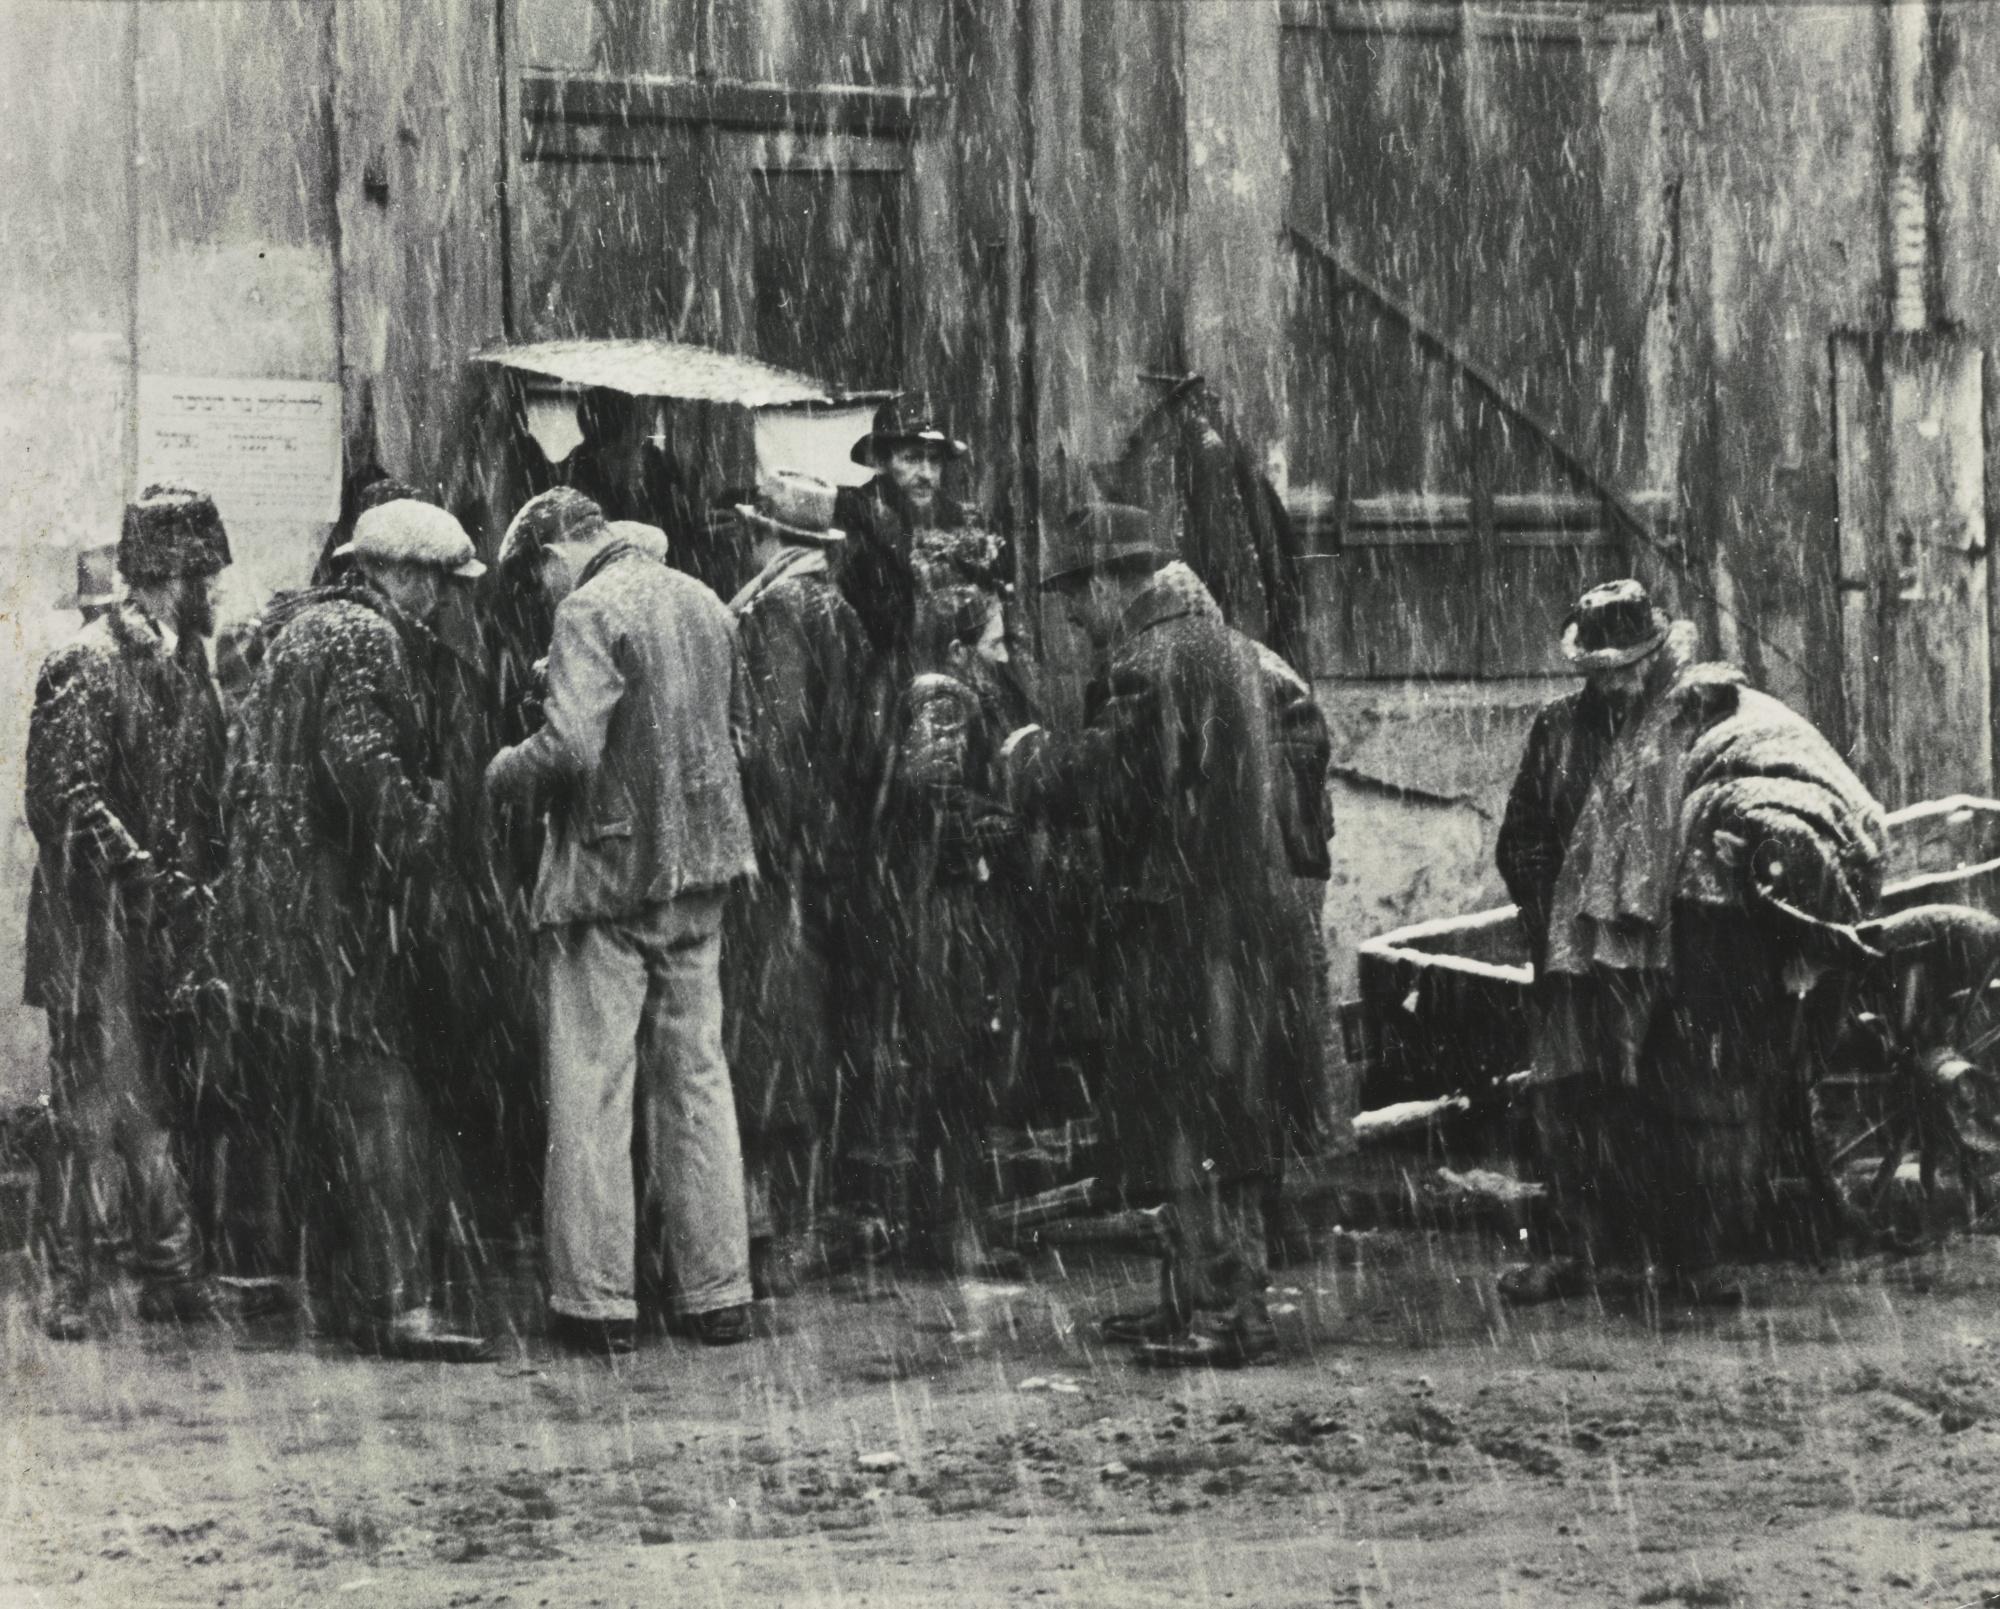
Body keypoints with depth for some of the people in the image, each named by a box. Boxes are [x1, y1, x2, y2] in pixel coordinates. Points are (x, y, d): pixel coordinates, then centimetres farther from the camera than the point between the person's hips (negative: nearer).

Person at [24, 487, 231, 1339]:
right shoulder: (85, 666, -11)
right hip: (98, 925, -7)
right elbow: (67, 798, -17)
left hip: (174, 918, 7)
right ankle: (69, 1285, 2)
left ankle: (171, 1276, 10)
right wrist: (151, 876, -22)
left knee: (164, 1102, 7)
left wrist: (206, 877, 4)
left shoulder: (188, 662, 12)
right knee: (97, 1103, -5)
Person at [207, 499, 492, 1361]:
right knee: (383, 1099, -12)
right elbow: (362, 763, -23)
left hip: (271, 898, 10)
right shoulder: (367, 638, -11)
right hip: (330, 902, -10)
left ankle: (362, 1296, 17)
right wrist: (431, 831, -16)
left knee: (318, 1113, 12)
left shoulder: (301, 627, 19)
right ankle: (400, 1304, -16)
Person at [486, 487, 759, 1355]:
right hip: (700, 868, 7)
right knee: (697, 1078, 12)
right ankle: (718, 1291, 14)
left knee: (591, 1089, 0)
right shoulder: (705, 605, 10)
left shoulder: (591, 614, -14)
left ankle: (598, 1299, 0)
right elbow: (737, 724, 19)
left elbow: (569, 747, -24)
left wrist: (505, 773, -6)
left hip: (610, 869, -7)